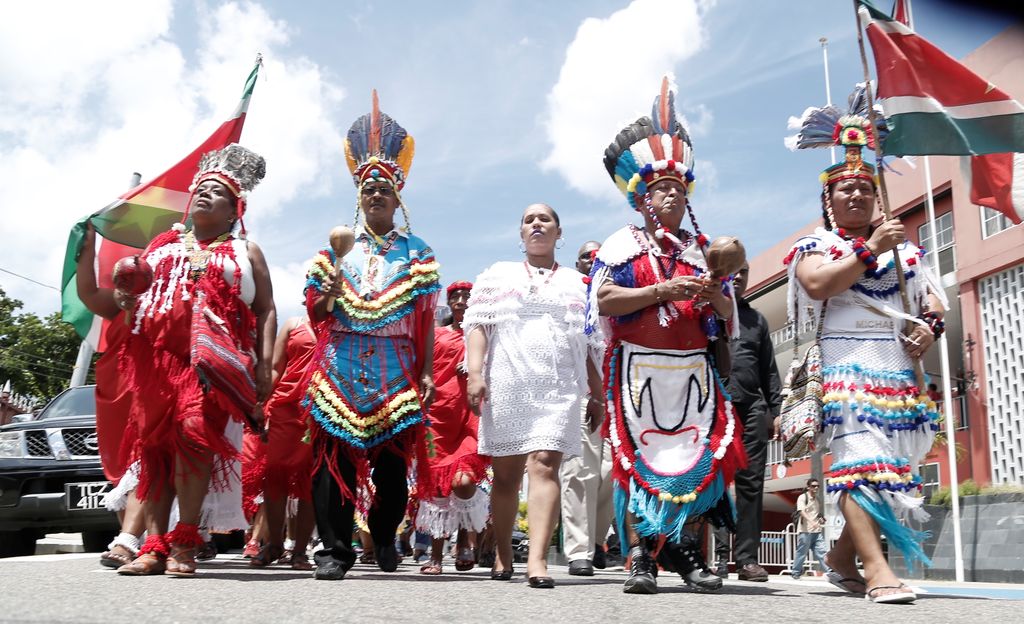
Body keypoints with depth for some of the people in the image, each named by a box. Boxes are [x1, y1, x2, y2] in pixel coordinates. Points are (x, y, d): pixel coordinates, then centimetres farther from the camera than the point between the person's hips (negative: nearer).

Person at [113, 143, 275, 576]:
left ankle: (184, 543, -18)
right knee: (153, 441, -3)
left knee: (193, 431, -21)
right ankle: (154, 545, -3)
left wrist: (264, 363, -3)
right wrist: (124, 295, 4)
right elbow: (131, 292, 29)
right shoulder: (163, 244, 26)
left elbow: (265, 310, 9)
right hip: (156, 354, 4)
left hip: (212, 357, -4)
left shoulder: (244, 252, 18)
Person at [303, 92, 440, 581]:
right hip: (341, 366, 1)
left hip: (396, 370, 0)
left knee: (392, 458, 2)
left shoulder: (417, 252, 12)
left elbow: (425, 319, 7)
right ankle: (335, 549, 1)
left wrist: (427, 373, 0)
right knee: (335, 453, -5)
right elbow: (315, 312, 12)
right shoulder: (337, 246, 14)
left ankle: (385, 539, 22)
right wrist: (329, 293, -10)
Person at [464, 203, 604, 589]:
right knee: (505, 473, 2)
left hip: (559, 388, 0)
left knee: (545, 466, -16)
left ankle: (537, 560, -25)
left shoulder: (578, 285, 20)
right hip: (506, 384, 0)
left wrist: (597, 396, 12)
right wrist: (475, 373, -8)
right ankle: (503, 556, 14)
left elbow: (591, 347, 18)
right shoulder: (498, 276, 17)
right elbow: (477, 325, 7)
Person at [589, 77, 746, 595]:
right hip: (639, 369, -3)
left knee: (697, 454, -1)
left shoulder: (702, 249, 18)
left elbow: (727, 317, 16)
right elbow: (604, 301, -8)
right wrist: (663, 290, -14)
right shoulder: (623, 244, 6)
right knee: (638, 456, -5)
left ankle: (681, 543, 14)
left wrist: (716, 295, -7)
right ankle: (640, 555, 1)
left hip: (693, 370, 4)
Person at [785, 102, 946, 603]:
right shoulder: (814, 246, 8)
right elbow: (818, 285, -12)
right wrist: (870, 249, -12)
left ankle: (844, 554, 16)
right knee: (859, 459, -18)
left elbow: (931, 301, 19)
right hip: (844, 364, -5)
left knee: (890, 466, 2)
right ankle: (877, 570, -24)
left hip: (899, 369, 5)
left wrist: (930, 326, -2)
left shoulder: (901, 248, 21)